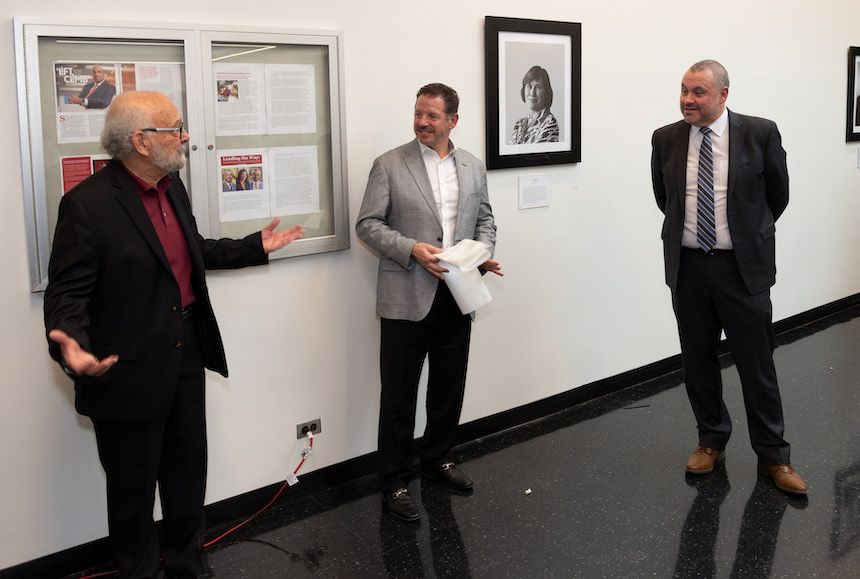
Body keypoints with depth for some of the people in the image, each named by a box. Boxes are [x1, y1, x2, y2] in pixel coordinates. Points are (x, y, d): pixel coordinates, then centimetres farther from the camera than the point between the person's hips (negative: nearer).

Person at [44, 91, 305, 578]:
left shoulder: (173, 186, 5)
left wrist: (255, 247, 18)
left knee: (189, 473, 21)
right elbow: (67, 292, -19)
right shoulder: (88, 204, -19)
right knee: (134, 487, 11)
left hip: (187, 359, 8)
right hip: (130, 373, -7)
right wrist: (69, 343, -37)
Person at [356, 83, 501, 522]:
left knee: (449, 387, 16)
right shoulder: (389, 165, -4)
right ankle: (395, 481, 15)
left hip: (456, 298, 4)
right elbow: (368, 224, -6)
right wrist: (411, 249, -19)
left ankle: (438, 457, 37)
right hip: (407, 299, -4)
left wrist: (484, 252, -3)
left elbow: (484, 219, 17)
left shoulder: (473, 167, 10)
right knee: (399, 395, 3)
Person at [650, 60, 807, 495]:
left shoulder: (760, 133, -7)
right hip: (687, 267, 3)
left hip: (742, 267, -2)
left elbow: (778, 194, 6)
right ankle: (711, 440, 31)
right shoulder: (666, 139, 0)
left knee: (756, 364, 4)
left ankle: (772, 456, 18)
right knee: (698, 361, 12)